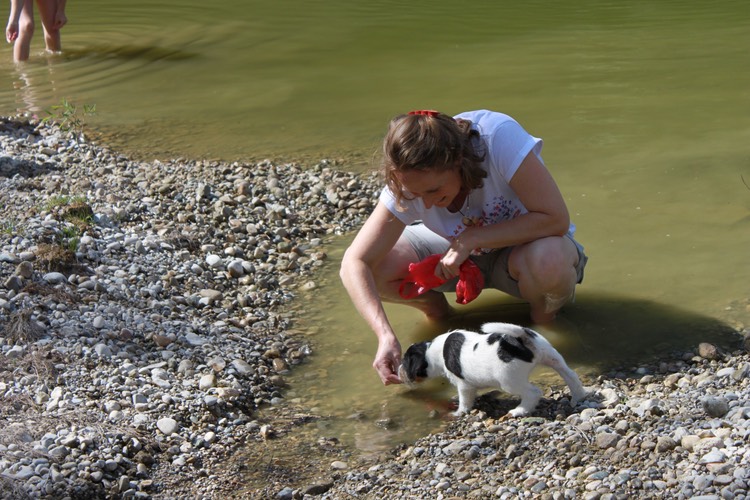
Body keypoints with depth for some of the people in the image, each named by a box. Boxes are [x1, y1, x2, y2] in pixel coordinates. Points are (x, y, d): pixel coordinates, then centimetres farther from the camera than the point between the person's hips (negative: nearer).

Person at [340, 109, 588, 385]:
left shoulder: (500, 137, -35)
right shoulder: (407, 185, -24)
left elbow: (556, 219, -32)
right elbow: (354, 264, -25)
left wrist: (472, 238, -34)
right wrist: (385, 336, -39)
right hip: (462, 250, 3)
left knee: (547, 260, -40)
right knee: (373, 270, -23)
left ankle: (545, 316, -3)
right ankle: (436, 308, 10)